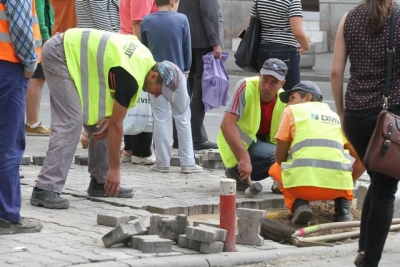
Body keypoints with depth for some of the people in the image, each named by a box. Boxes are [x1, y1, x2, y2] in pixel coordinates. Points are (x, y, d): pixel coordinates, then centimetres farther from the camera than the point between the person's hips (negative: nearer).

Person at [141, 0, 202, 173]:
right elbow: (187, 48, 0)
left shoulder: (147, 21, -4)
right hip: (177, 73, -1)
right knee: (183, 118, 6)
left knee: (160, 119, 6)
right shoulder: (181, 20, -7)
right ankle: (187, 163, 5)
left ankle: (163, 162, 6)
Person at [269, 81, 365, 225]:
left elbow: (280, 157, 16)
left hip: (303, 182, -3)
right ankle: (342, 208, 14)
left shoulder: (292, 111, 18)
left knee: (276, 169, 32)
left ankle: (298, 205, 4)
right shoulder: (337, 117, 27)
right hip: (338, 185, 3)